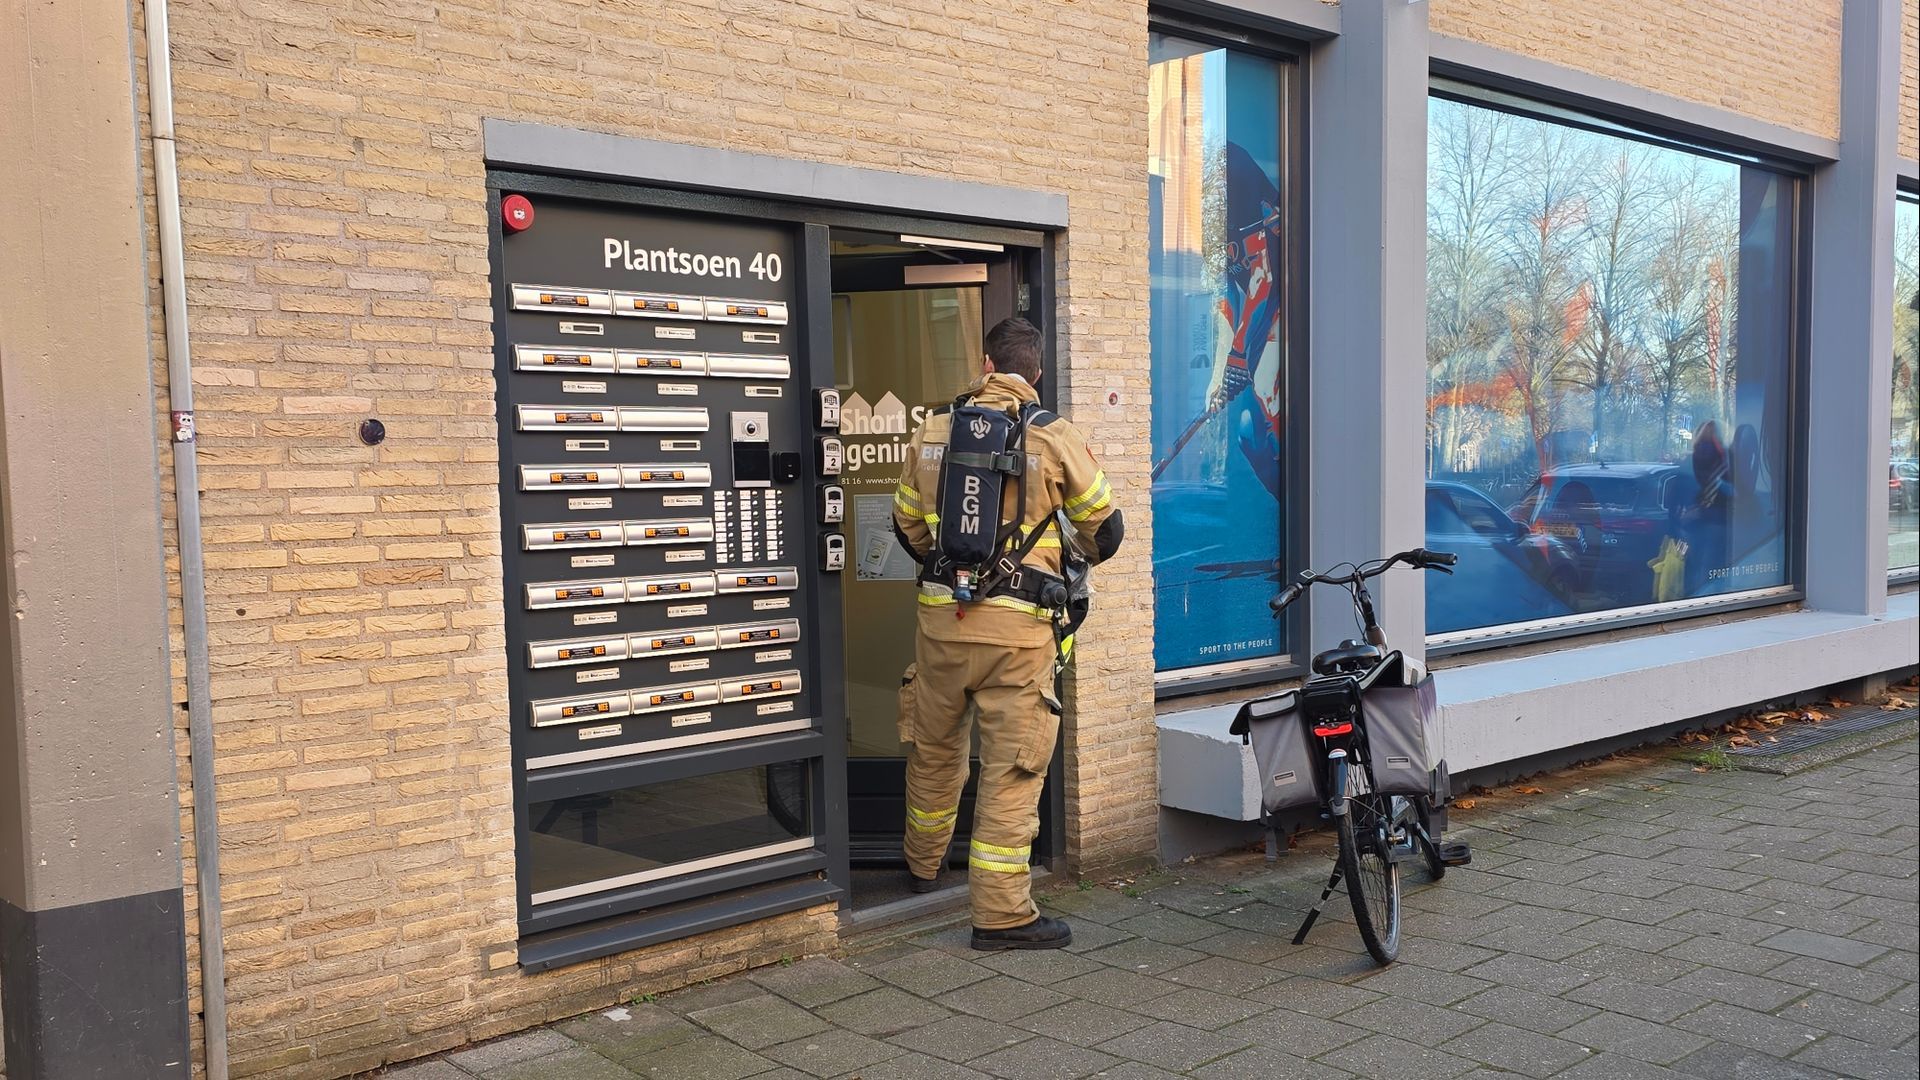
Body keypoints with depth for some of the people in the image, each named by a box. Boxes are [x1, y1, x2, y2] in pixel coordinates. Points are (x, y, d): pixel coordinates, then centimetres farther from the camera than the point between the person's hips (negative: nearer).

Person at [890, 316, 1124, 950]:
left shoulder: (932, 431, 5)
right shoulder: (1053, 438, -6)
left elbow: (907, 523, 16)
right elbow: (1104, 530, 2)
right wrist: (1074, 556, 25)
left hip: (940, 615, 4)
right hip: (1016, 626, -4)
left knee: (934, 748, 21)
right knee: (1012, 766, 2)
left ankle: (924, 865, 42)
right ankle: (1001, 913, 5)